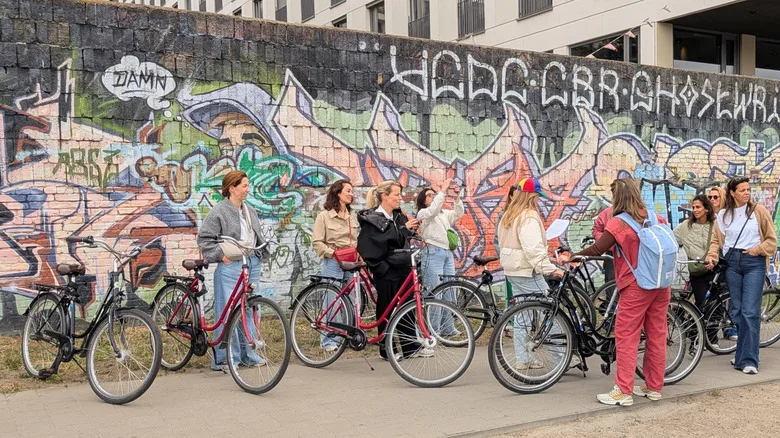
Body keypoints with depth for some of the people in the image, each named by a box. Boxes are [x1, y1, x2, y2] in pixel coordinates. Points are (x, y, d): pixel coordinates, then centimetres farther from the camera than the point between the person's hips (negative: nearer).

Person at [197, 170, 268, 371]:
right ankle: (224, 358, 2)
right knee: (227, 312, -5)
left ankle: (248, 354, 20)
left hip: (251, 264, 7)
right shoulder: (219, 211, -7)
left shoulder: (250, 211, 16)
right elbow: (204, 238, -8)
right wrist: (220, 254, -14)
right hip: (230, 266, -7)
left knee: (249, 310, 11)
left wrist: (259, 254, 14)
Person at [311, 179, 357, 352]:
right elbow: (317, 242, -5)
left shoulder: (351, 217, 18)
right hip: (332, 264, -5)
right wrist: (333, 253, -15)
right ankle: (329, 341, 5)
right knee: (332, 303, -3)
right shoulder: (324, 215, -1)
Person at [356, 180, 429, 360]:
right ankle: (386, 350, 14)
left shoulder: (399, 216, 12)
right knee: (386, 309, 3)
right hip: (386, 272, -7)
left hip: (403, 269, 7)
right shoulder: (372, 219, -10)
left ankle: (411, 346, 18)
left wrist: (411, 229, 3)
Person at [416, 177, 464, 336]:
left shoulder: (445, 214, 21)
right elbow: (433, 210, -21)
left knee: (449, 291, 8)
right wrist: (443, 191, -22)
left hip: (448, 254, 7)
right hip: (433, 253, -7)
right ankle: (433, 330, -4)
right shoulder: (423, 213, 1)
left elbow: (458, 214, 5)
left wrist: (456, 198, -10)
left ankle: (447, 328, 15)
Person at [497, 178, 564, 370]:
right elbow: (534, 248, -27)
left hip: (512, 270, 10)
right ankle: (559, 358, -3)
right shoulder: (529, 217, -17)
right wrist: (551, 269, -31)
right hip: (527, 271, -10)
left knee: (521, 316, 14)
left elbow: (503, 242, 22)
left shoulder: (508, 215, 14)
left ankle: (522, 359, 18)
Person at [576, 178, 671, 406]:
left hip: (635, 286, -6)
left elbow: (597, 250, -16)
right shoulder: (656, 217, 6)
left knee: (626, 338, -1)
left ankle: (623, 391, -2)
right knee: (657, 335, 11)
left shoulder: (618, 223, -12)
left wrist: (573, 256, -3)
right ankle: (654, 387, 20)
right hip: (661, 284, 6)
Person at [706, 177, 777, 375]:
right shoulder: (723, 215, 9)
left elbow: (771, 240, 5)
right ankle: (743, 353, 19)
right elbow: (717, 240, 8)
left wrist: (757, 249, -10)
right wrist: (712, 256, -8)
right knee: (736, 311, 5)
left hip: (754, 263, -3)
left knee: (750, 312, -10)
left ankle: (748, 360, -7)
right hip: (732, 263, 3)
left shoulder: (759, 210, 2)